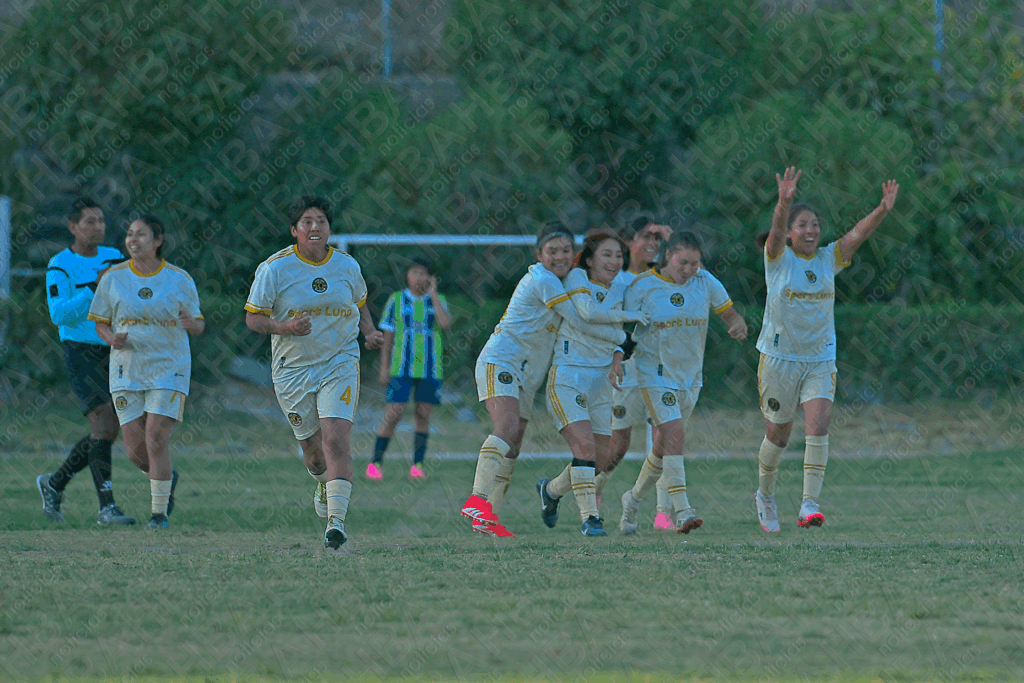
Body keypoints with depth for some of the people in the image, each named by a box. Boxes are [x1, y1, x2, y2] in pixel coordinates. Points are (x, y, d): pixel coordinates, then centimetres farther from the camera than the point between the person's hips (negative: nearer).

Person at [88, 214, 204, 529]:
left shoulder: (180, 280, 0)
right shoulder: (113, 278, 3)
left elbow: (198, 325, 7)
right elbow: (100, 323, 10)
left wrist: (192, 323, -17)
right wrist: (112, 338, -13)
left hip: (169, 368, -2)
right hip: (127, 370, 2)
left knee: (156, 437, -15)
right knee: (135, 449, -2)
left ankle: (160, 512, -4)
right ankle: (167, 478, 31)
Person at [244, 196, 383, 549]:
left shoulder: (347, 266, 2)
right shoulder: (274, 268, -6)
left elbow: (359, 304, 21)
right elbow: (253, 318, -4)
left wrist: (369, 332, 2)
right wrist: (284, 327, -22)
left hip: (340, 364, 0)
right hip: (293, 370, 0)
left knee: (335, 439, -18)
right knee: (312, 447, 9)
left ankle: (336, 519, -21)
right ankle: (323, 482, 46)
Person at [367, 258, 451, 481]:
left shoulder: (438, 301, 8)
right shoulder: (397, 300, 6)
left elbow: (445, 323, -13)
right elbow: (387, 337, 7)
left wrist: (433, 294, -6)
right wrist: (384, 369, 1)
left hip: (429, 368, 1)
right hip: (401, 368, -1)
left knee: (423, 414, 1)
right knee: (393, 413, -10)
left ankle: (418, 465, 7)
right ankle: (375, 463, -3)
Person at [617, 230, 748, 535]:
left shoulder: (704, 282, 0)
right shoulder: (643, 286, -10)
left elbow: (730, 314, 6)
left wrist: (739, 326, -18)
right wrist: (616, 358, -20)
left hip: (690, 374, 5)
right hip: (655, 372, -5)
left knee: (664, 446, 12)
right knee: (675, 435, -21)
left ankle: (634, 499, 34)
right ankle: (682, 511, -24)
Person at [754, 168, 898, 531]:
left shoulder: (829, 258, 2)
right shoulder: (779, 258, -6)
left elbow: (857, 233, -14)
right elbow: (776, 231, -27)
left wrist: (883, 210, -32)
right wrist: (784, 202, -48)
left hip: (821, 359, 2)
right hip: (779, 357, -2)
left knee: (818, 428, -16)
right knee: (778, 435, 8)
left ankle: (810, 505, -19)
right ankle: (765, 495, 33)